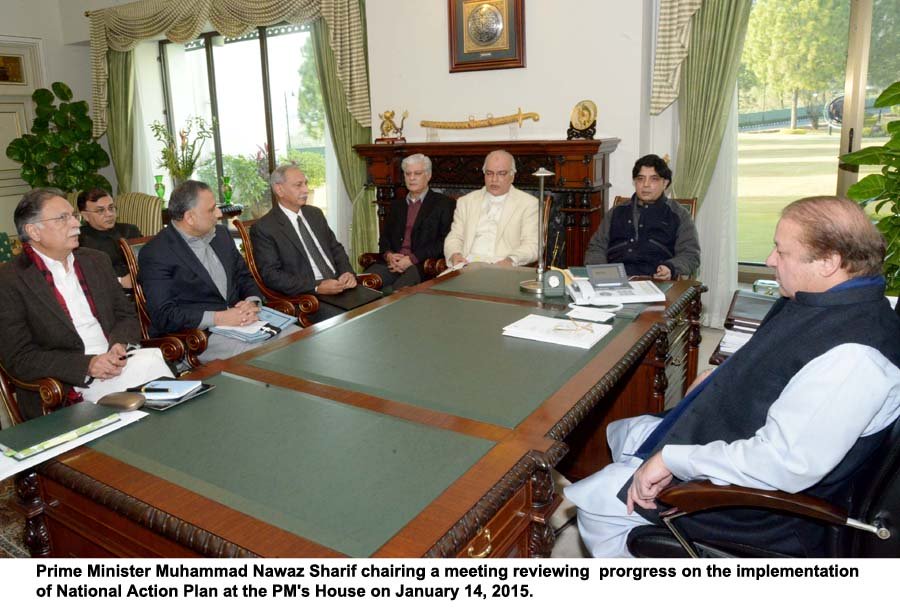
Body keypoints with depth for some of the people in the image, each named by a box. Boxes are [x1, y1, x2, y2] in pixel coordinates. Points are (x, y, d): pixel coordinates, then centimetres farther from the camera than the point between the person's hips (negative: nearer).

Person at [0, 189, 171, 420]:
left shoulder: (96, 261, 16)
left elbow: (126, 315, 17)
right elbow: (19, 359, -6)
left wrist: (119, 344, -6)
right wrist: (87, 365, -18)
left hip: (116, 361, 6)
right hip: (70, 387, -6)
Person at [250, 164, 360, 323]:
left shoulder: (315, 213, 15)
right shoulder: (263, 228, -4)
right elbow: (271, 274, -10)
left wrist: (347, 273, -2)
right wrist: (317, 287, -19)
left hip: (338, 285, 6)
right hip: (305, 297, -6)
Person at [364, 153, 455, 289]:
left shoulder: (444, 203, 6)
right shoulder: (396, 204, 23)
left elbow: (445, 241, -5)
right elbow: (385, 237, 21)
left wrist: (412, 259, -13)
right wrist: (389, 255, -3)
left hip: (423, 264, -4)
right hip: (393, 262, 4)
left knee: (400, 290, -34)